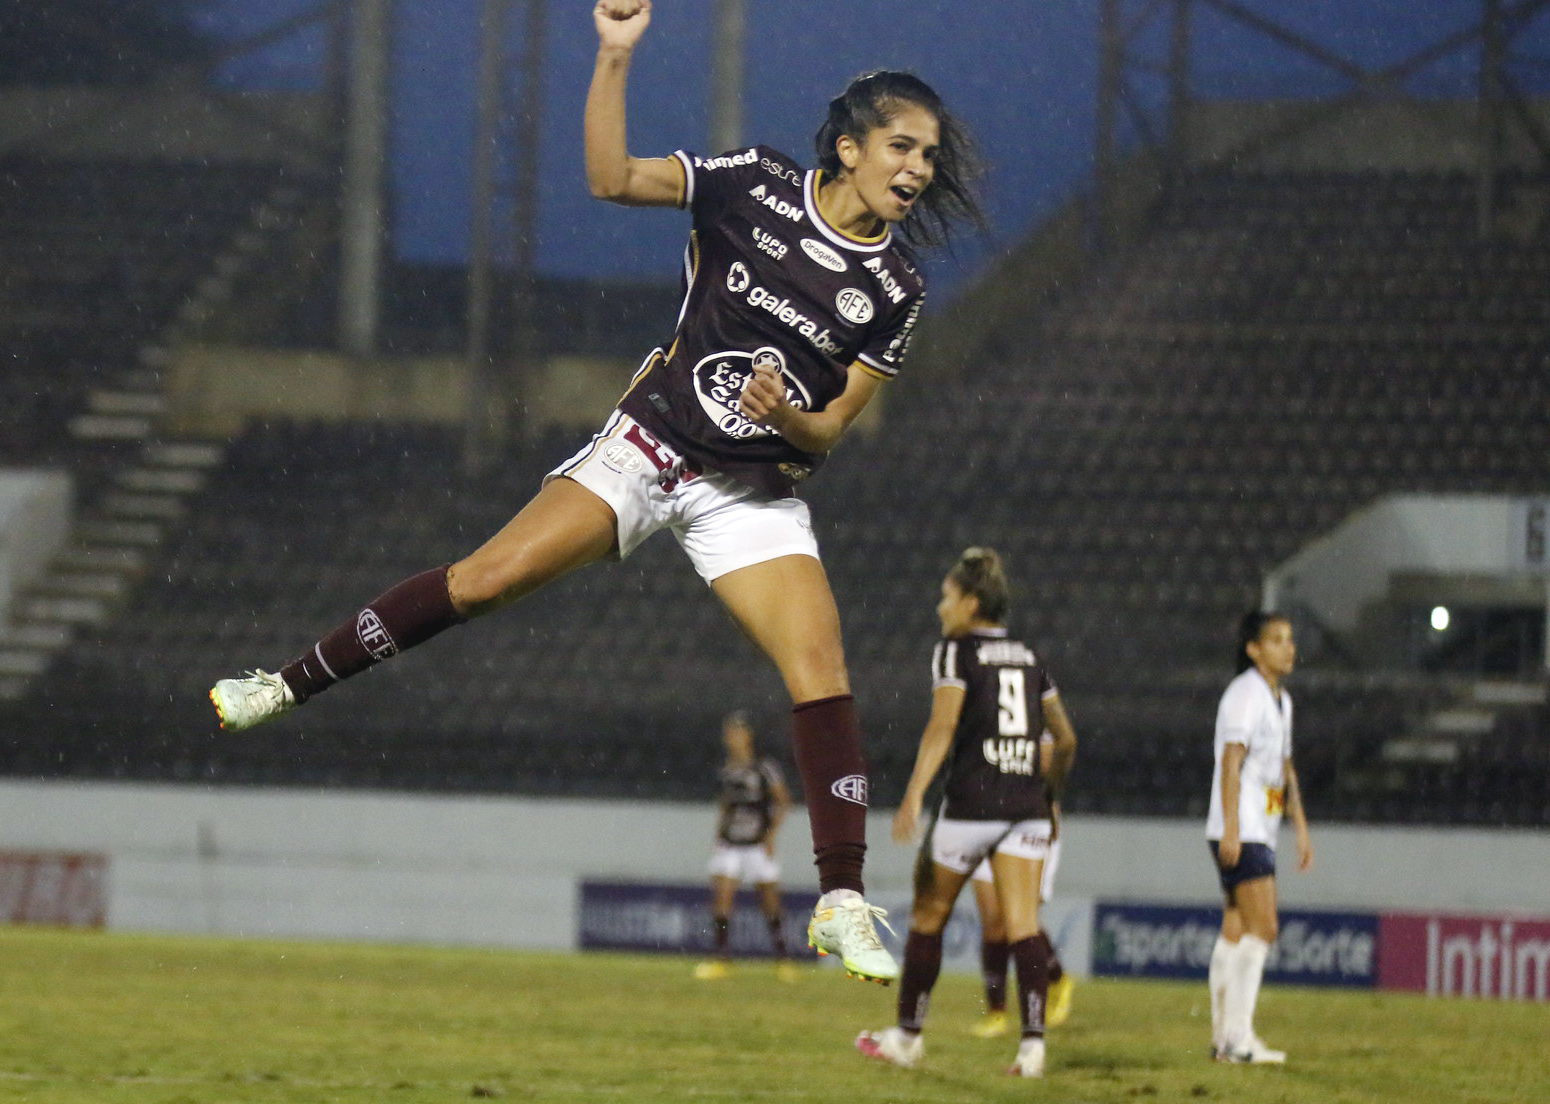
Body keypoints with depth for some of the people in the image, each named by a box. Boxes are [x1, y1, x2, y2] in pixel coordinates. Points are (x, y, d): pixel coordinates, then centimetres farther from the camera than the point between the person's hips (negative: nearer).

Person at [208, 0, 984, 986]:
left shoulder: (895, 291, -3)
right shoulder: (757, 187, -6)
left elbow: (834, 427, 0)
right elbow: (613, 177, -11)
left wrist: (790, 420, -22)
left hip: (757, 492, 1)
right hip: (649, 448, -1)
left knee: (823, 673, -16)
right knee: (486, 580, -13)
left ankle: (844, 905, -11)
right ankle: (289, 686, -1)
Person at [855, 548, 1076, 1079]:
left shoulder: (957, 652, -3)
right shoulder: (1029, 658, 15)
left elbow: (942, 726, -16)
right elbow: (1066, 740, 17)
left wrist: (913, 796, -21)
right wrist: (1050, 796, 28)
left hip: (970, 803, -5)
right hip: (1027, 806, 5)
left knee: (928, 915, 11)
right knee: (1022, 926, -1)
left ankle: (907, 1035, 19)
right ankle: (1033, 1040, -15)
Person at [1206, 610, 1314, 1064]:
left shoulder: (1280, 701, 19)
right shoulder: (1245, 695, -10)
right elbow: (1231, 763, -17)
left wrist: (1301, 828, 24)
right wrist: (1231, 828, -22)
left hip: (1260, 832, 9)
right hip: (1241, 833, -9)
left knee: (1236, 932, 8)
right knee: (1261, 928, -15)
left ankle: (1224, 1036, 8)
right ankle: (1238, 1036, -17)